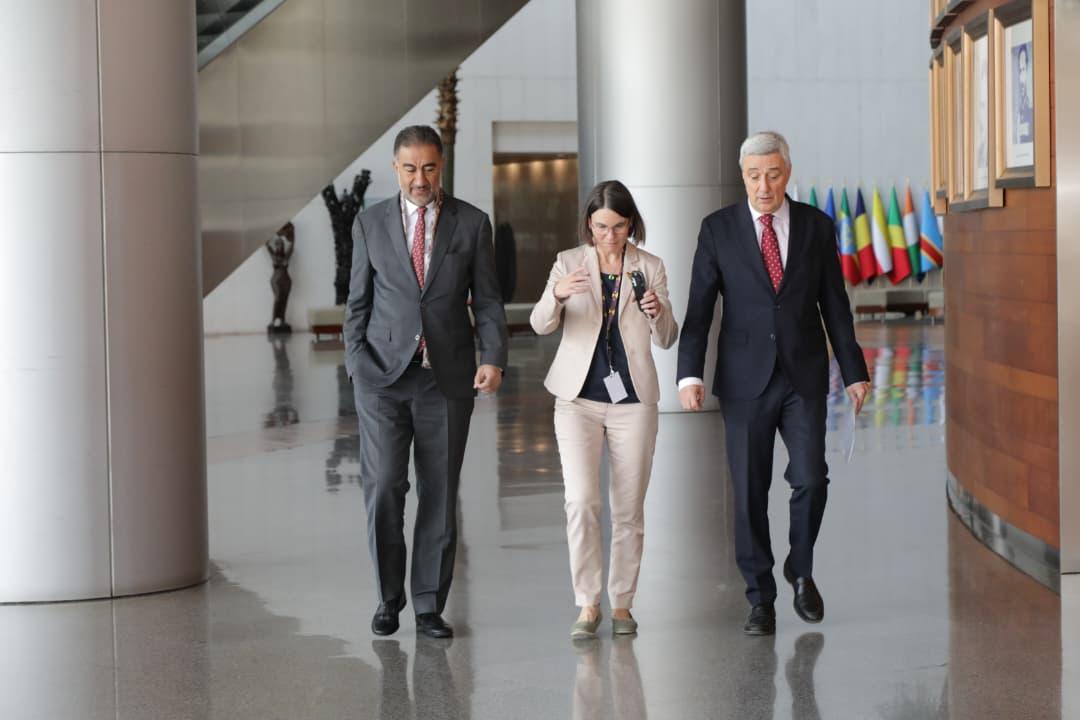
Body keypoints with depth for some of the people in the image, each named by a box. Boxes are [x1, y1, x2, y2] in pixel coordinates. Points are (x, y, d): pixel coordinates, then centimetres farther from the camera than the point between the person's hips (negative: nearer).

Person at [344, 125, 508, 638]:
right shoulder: (370, 224, 6)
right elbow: (358, 302, 9)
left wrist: (494, 359, -11)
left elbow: (487, 300, 3)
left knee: (439, 494, 3)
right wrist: (357, 363, -2)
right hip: (383, 377, 0)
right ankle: (389, 598, 11)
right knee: (384, 488, -8)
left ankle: (429, 606, 13)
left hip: (447, 378, 0)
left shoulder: (472, 223, 4)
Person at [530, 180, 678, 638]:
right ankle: (587, 605, -3)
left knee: (629, 510, 4)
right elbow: (541, 325, -10)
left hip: (633, 400, 1)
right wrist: (557, 295, -31)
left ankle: (622, 604, 16)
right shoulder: (569, 263, 1)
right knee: (581, 502, -12)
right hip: (578, 399, -1)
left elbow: (667, 340, 0)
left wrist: (658, 312, -22)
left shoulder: (650, 268, 3)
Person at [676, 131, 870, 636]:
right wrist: (689, 374, -14)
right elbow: (699, 308, -4)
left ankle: (800, 570, 17)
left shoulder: (817, 226, 3)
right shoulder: (718, 229, -1)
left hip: (804, 376, 1)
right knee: (750, 491, 1)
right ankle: (761, 600, 14)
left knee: (810, 479, -9)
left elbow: (834, 305, 6)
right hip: (745, 378, -1)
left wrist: (854, 372, 4)